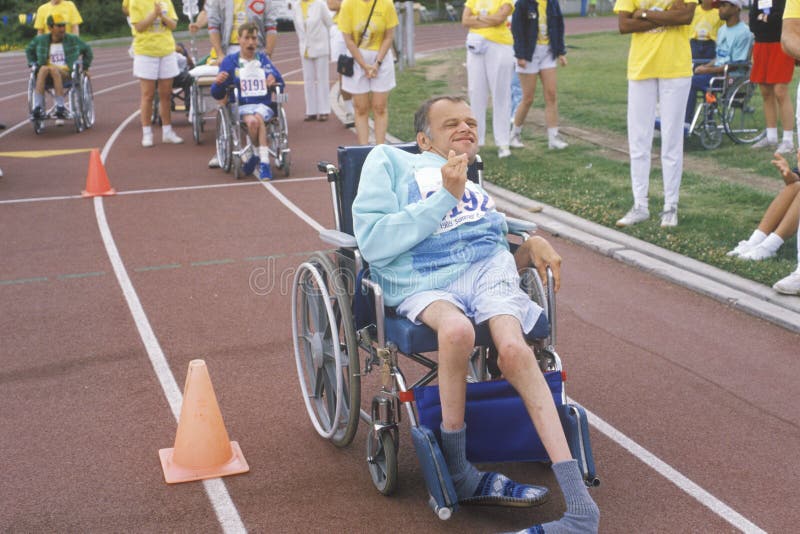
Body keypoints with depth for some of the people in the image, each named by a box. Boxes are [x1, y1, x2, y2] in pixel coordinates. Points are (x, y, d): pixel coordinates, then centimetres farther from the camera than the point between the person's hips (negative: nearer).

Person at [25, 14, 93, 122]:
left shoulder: (73, 40, 8)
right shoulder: (40, 40, 11)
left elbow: (87, 50, 24)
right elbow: (29, 50, 30)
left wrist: (85, 67, 21)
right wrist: (33, 64, 19)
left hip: (67, 73, -2)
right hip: (47, 76, 2)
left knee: (53, 69, -36)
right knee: (43, 69, -35)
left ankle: (61, 107, -41)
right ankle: (38, 108, -44)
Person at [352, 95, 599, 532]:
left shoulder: (477, 187, 34)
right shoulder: (389, 160, 17)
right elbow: (374, 244, 0)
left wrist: (531, 247, 7)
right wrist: (446, 196, -3)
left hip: (488, 266, 3)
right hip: (422, 283, -3)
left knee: (514, 350, -30)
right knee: (456, 329, -38)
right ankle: (457, 473, -18)